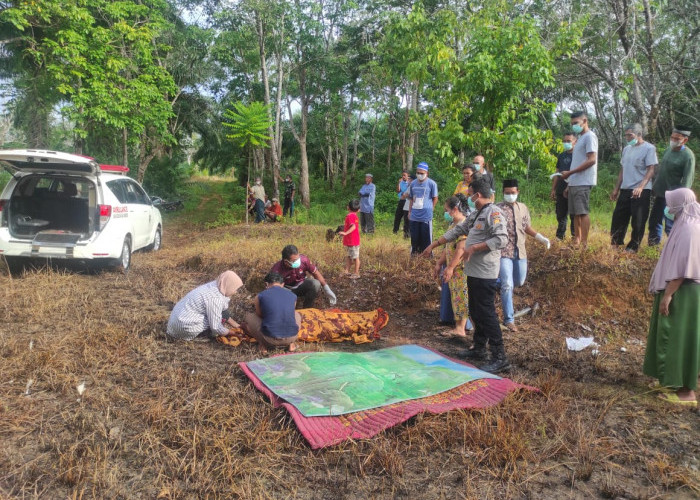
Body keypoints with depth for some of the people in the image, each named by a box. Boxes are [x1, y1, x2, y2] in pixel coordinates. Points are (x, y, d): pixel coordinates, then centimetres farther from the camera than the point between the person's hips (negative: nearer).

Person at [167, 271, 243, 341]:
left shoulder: (214, 286, 1)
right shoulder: (215, 298, -25)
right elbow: (216, 327, -22)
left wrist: (236, 325, 12)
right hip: (184, 326, -9)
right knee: (223, 315, -12)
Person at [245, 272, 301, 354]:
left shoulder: (260, 296, 0)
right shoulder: (293, 296, 7)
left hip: (270, 339, -2)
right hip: (291, 337, 2)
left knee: (249, 317, 22)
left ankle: (264, 345, 9)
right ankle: (291, 343, 15)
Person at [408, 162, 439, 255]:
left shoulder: (431, 183, -5)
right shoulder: (413, 183, 7)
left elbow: (435, 198, 3)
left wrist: (430, 209, 0)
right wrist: (410, 211, 14)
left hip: (426, 216, -4)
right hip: (414, 216, 4)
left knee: (426, 237, 0)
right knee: (414, 237, 11)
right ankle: (414, 253, 23)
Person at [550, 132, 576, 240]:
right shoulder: (561, 156, 17)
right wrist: (553, 189, 14)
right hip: (561, 190, 6)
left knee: (574, 216, -2)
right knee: (561, 215, 9)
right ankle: (559, 237, 15)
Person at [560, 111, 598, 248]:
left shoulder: (589, 136, -6)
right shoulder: (580, 138, 21)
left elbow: (591, 160, -16)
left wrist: (569, 173, -16)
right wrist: (569, 185, 17)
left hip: (583, 183, -9)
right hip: (574, 183, 9)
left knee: (583, 212, -10)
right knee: (575, 213, 9)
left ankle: (584, 244, -9)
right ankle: (576, 241, 14)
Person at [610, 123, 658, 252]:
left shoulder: (649, 148, -7)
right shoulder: (627, 149, 14)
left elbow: (651, 170, -13)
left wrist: (640, 187, -25)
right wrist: (616, 189, 17)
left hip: (641, 191, -7)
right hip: (625, 190, 7)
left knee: (638, 221, 0)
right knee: (618, 217, 9)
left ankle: (633, 247, 9)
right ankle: (615, 243, 21)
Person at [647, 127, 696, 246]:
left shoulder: (688, 156, -15)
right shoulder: (669, 149, 7)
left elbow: (687, 180, -18)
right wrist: (654, 186, 18)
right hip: (660, 193, 7)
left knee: (670, 224, -4)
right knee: (654, 219, 16)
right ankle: (654, 241, 31)